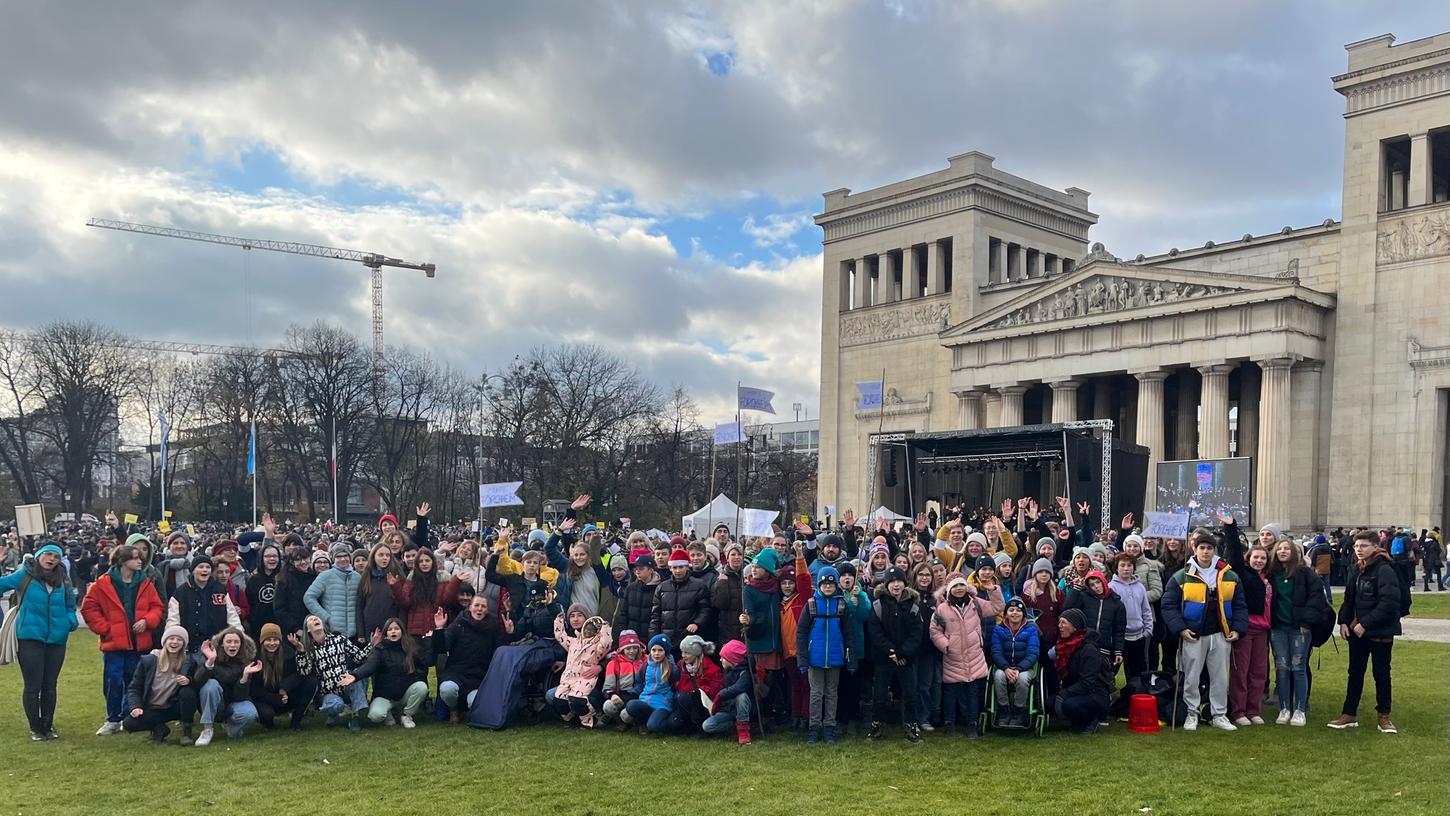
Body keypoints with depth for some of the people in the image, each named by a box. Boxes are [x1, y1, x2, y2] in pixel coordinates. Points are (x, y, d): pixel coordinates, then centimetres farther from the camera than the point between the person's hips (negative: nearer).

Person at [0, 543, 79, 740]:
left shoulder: (63, 581, 8)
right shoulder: (25, 575, -2)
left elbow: (70, 606, 15)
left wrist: (71, 621, 0)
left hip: (56, 639, 4)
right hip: (30, 638, -3)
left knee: (50, 686, 12)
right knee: (33, 685, 0)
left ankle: (48, 726, 23)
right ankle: (35, 728, 13)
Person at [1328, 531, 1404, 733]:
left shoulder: (1384, 570, -16)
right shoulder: (1355, 569, 7)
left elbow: (1389, 603, -22)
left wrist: (1365, 624, -20)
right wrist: (1344, 621, 0)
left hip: (1380, 632, -7)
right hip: (1357, 631, 7)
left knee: (1381, 674, 6)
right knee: (1355, 673, 12)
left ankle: (1384, 716, 19)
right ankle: (1349, 714, 18)